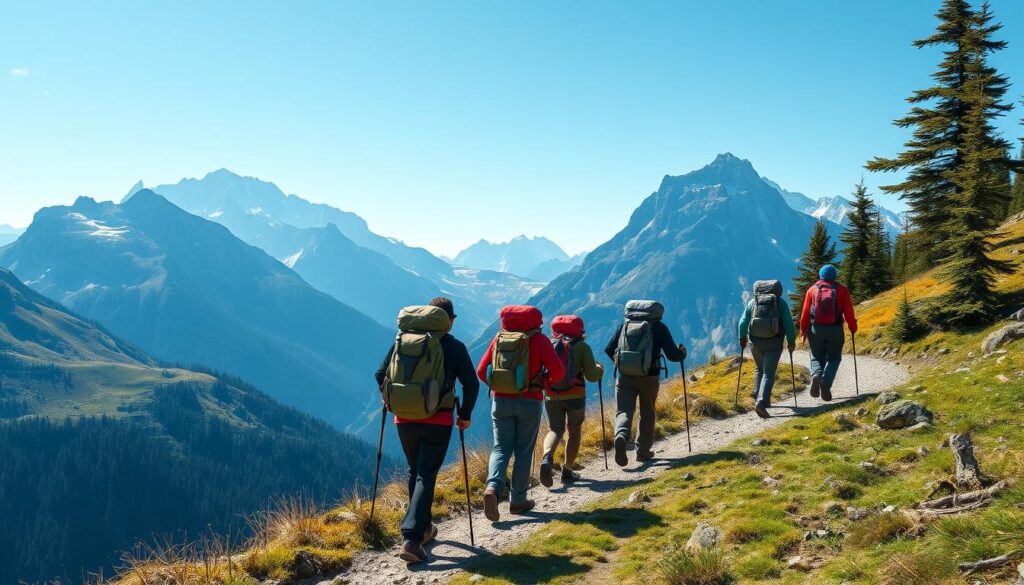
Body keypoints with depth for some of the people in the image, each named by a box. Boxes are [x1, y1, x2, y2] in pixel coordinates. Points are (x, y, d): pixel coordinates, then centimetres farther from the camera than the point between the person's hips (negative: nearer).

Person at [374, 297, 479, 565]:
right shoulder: (455, 347, -2)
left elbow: (381, 374, 5)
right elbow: (471, 384, -5)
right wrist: (465, 415, 8)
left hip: (404, 420, 3)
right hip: (438, 421, -3)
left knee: (415, 472, 22)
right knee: (426, 476, 0)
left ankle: (423, 528, 33)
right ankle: (411, 539, -14)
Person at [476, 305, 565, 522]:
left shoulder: (499, 339, 6)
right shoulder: (539, 340, -3)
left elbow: (481, 371, 5)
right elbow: (558, 371, -8)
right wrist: (544, 380, 12)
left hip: (500, 400, 2)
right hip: (529, 401, -2)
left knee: (501, 447, 7)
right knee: (524, 451, 8)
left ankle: (493, 487, -18)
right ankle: (517, 500, 13)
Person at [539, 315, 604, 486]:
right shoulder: (582, 347, -3)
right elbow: (592, 376, -6)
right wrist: (599, 369, 14)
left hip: (551, 396, 2)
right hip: (575, 396, -2)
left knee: (555, 430, 13)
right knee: (575, 432, 17)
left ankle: (547, 458, -18)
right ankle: (568, 472, 17)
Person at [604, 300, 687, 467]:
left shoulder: (624, 324, 10)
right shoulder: (659, 327, 3)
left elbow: (608, 349, 8)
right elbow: (673, 355, -1)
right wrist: (683, 353, 21)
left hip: (625, 377, 1)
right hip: (649, 378, -1)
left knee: (624, 411, 2)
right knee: (647, 414, 17)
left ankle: (621, 436, -29)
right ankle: (643, 451, 23)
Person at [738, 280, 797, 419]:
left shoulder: (752, 302, 8)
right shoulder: (781, 303, 3)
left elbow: (743, 322, 6)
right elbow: (789, 324, -3)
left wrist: (742, 337, 20)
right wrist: (791, 342, 5)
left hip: (755, 342, 3)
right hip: (774, 343, -3)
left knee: (759, 369, 25)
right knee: (768, 373, -3)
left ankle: (758, 397, 23)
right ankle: (761, 402, -20)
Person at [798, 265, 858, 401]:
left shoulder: (812, 289, 4)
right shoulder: (841, 290, 2)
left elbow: (805, 312, 2)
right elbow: (848, 311, 0)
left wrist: (803, 329, 11)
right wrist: (853, 327, 12)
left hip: (816, 329, 1)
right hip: (835, 329, -1)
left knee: (817, 357, 14)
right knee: (833, 358, 12)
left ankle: (816, 376, -16)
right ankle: (826, 383, -11)